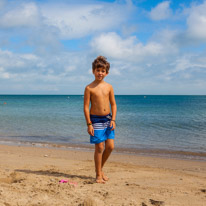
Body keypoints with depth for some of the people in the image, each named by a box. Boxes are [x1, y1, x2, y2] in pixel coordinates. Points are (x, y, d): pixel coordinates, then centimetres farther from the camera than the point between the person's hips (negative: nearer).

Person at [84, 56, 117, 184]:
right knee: (99, 147, -3)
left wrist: (113, 119, -1)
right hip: (96, 120, -4)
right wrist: (89, 124, -11)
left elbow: (113, 104, 10)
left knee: (110, 146, 1)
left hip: (108, 119, 4)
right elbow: (86, 107, -7)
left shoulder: (109, 87, 6)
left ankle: (100, 168, 25)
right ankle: (98, 174, 11)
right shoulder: (89, 88, -5)